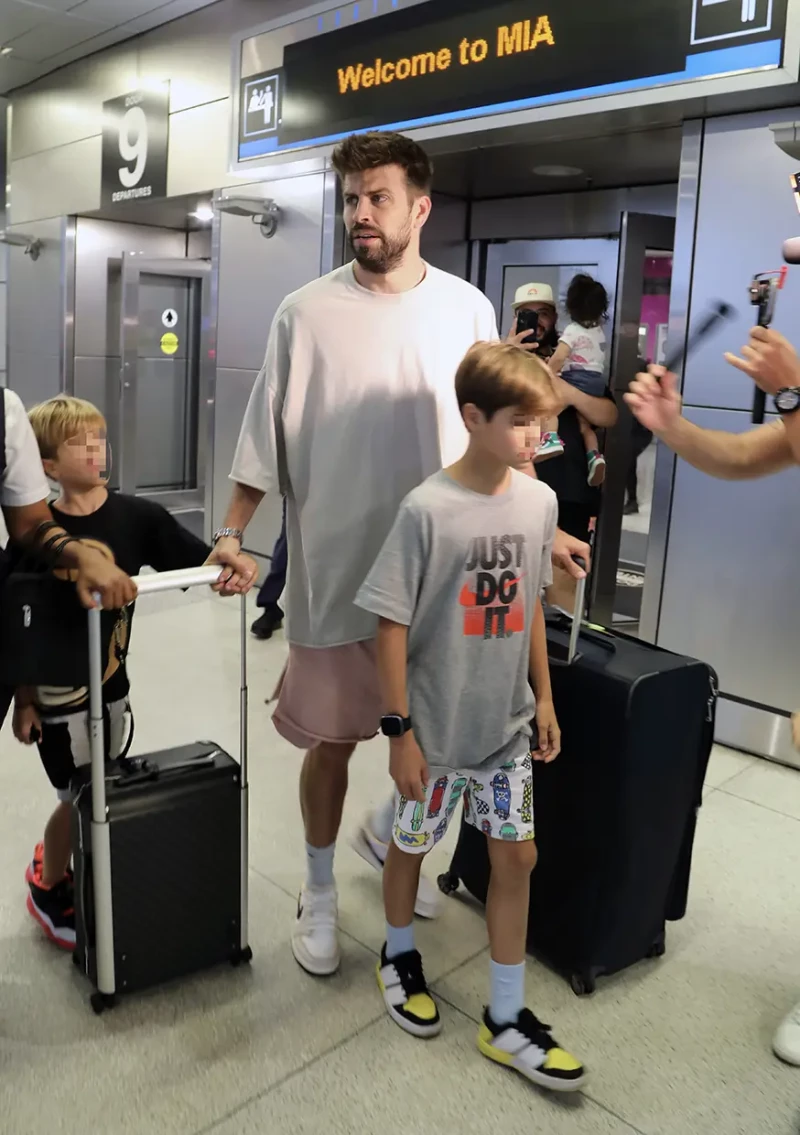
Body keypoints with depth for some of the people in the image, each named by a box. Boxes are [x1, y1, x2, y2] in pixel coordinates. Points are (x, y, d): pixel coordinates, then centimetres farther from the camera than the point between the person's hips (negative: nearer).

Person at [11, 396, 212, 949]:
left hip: (112, 683, 4)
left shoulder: (138, 516, -7)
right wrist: (23, 698, -5)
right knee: (79, 798, 7)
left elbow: (203, 561, -10)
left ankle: (55, 862, 47)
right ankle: (48, 889, 35)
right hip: (57, 691, -4)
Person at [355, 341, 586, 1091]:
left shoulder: (540, 501, -4)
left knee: (516, 858, 11)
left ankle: (505, 1021, 28)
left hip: (507, 723, 5)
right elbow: (391, 625, -15)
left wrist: (544, 698, 10)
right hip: (437, 726, -4)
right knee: (410, 845, 17)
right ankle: (399, 956, 46)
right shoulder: (427, 509, -19)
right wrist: (399, 730, -13)